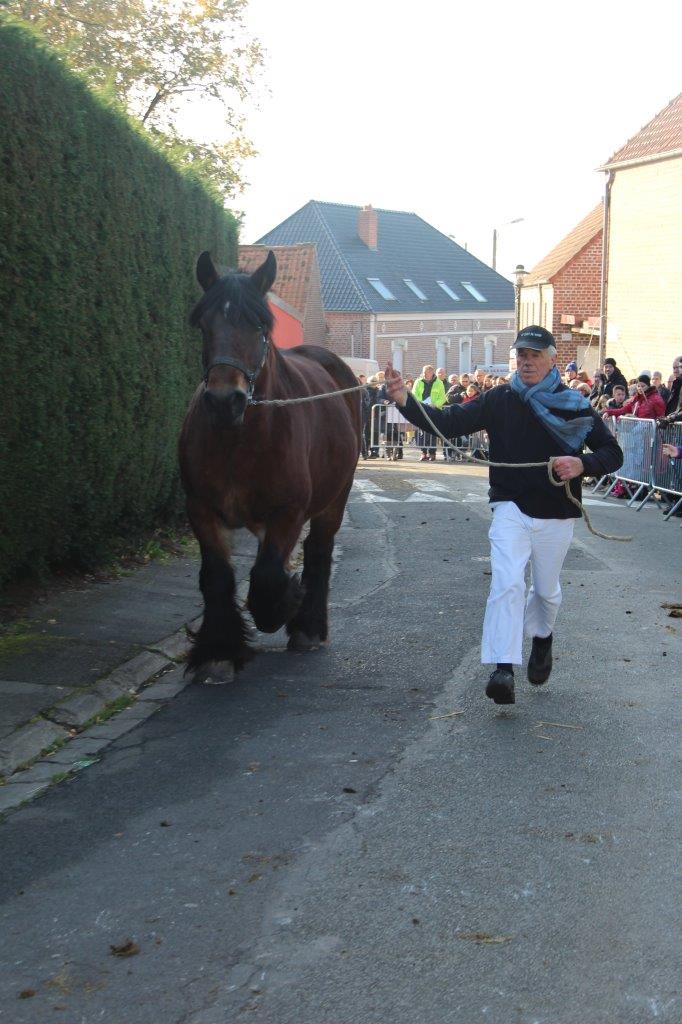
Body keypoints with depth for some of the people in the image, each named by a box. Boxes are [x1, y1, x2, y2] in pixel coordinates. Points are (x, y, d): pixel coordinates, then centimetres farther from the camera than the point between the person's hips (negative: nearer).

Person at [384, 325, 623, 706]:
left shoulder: (576, 406, -5)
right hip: (511, 509, -1)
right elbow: (449, 422, -12)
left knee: (547, 590, 17)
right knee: (507, 584, -18)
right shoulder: (500, 400, -4)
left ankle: (542, 638, 49)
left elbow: (613, 453, 0)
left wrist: (582, 465, -21)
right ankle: (504, 669, -19)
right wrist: (405, 400, -28)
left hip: (556, 516, 1)